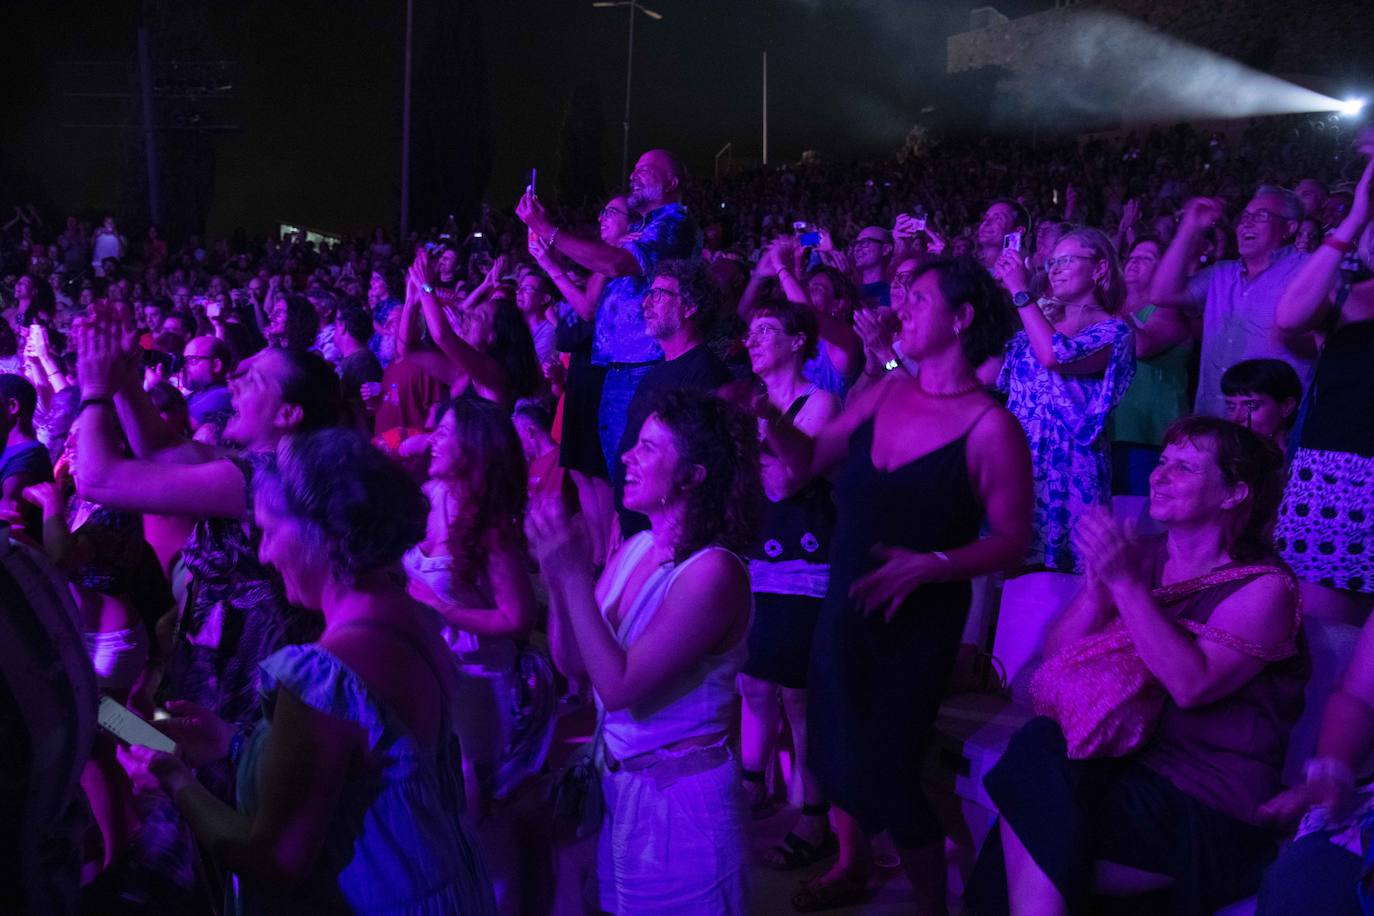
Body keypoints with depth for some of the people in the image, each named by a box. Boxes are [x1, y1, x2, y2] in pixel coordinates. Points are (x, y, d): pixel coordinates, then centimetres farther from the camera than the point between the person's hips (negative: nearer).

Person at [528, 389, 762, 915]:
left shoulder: (714, 572, -23)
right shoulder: (636, 549, 1)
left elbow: (619, 688, -25)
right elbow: (576, 666, 3)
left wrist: (574, 575, -25)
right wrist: (556, 572, -10)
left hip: (681, 798, -7)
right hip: (618, 783, 7)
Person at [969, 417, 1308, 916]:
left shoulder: (1265, 587, -5)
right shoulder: (1140, 557, 10)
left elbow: (1191, 685, -21)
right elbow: (1057, 654, 4)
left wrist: (1124, 583, -22)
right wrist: (1099, 582, -11)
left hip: (1206, 804, -5)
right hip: (1121, 758, 5)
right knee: (1037, 750, -26)